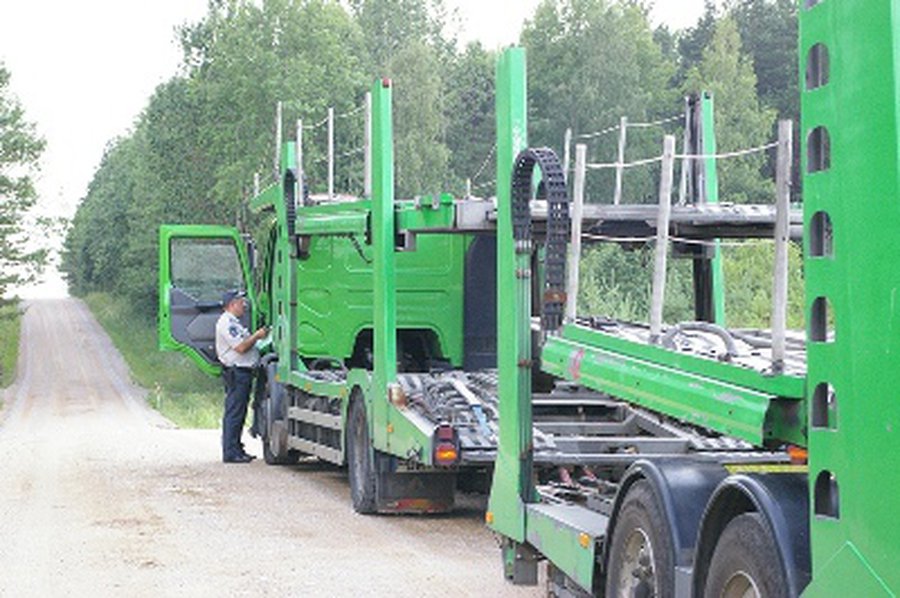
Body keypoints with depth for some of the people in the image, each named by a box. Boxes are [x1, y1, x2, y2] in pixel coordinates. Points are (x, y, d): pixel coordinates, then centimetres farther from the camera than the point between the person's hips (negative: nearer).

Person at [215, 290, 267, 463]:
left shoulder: (233, 322, 20)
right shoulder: (226, 323, -14)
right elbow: (241, 347, -20)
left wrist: (256, 337, 15)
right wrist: (257, 335, -9)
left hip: (242, 372, 11)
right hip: (236, 372, -11)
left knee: (238, 413, 13)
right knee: (234, 413, -8)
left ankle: (236, 450, 19)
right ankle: (231, 452, -6)